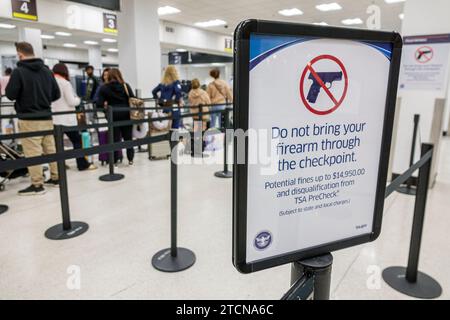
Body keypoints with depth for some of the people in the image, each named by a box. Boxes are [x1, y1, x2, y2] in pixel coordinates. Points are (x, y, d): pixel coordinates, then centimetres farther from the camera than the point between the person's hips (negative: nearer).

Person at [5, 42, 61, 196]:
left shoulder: (18, 71, -9)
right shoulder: (47, 70, 7)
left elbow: (10, 95, -9)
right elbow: (57, 94, 10)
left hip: (29, 119, -6)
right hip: (46, 117, 6)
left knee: (33, 152, -3)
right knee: (51, 148, 12)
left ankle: (37, 184, 1)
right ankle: (55, 177, 20)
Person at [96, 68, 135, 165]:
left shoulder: (104, 88, 2)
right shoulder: (126, 86, 4)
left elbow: (99, 104, -5)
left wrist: (105, 106, 15)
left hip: (113, 115, -1)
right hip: (126, 114, 1)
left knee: (115, 138, 5)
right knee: (128, 137, 12)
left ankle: (114, 161, 8)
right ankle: (130, 159, 15)